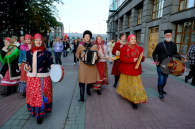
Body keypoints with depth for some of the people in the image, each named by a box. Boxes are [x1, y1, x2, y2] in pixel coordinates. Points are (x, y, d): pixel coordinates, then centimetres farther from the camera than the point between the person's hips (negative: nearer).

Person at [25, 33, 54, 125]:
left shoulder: (47, 53, -2)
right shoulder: (29, 52, 9)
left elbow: (50, 64, -7)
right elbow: (27, 63, 10)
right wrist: (27, 67, -12)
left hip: (43, 78, -3)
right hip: (31, 77, 4)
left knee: (42, 95, 0)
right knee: (32, 94, 12)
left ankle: (40, 115, 14)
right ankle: (34, 111, 34)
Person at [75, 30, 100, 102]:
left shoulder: (94, 46, 2)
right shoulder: (80, 46, 3)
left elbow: (98, 55, 10)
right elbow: (76, 54, 13)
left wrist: (96, 57, -12)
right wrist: (80, 56, -8)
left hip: (92, 66, 1)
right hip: (83, 66, -1)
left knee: (91, 79, 12)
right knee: (82, 80, -5)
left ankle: (88, 90, 44)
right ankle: (81, 97, 4)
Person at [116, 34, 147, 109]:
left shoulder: (139, 49, 3)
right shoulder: (124, 48, -5)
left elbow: (142, 60, 7)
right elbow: (122, 58, -13)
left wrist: (142, 57, -16)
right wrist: (132, 59, -22)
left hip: (135, 70, 1)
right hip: (126, 70, -1)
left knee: (135, 85, -1)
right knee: (126, 83, 17)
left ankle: (134, 101, 8)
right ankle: (124, 93, 45)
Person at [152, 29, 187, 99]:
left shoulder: (173, 45, 5)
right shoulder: (160, 45, -9)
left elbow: (175, 53, 16)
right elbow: (154, 53, -5)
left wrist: (181, 58, -2)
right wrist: (156, 60, -22)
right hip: (160, 65, -5)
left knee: (165, 78, 15)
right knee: (161, 78, -5)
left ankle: (161, 88, 36)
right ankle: (160, 92, 8)